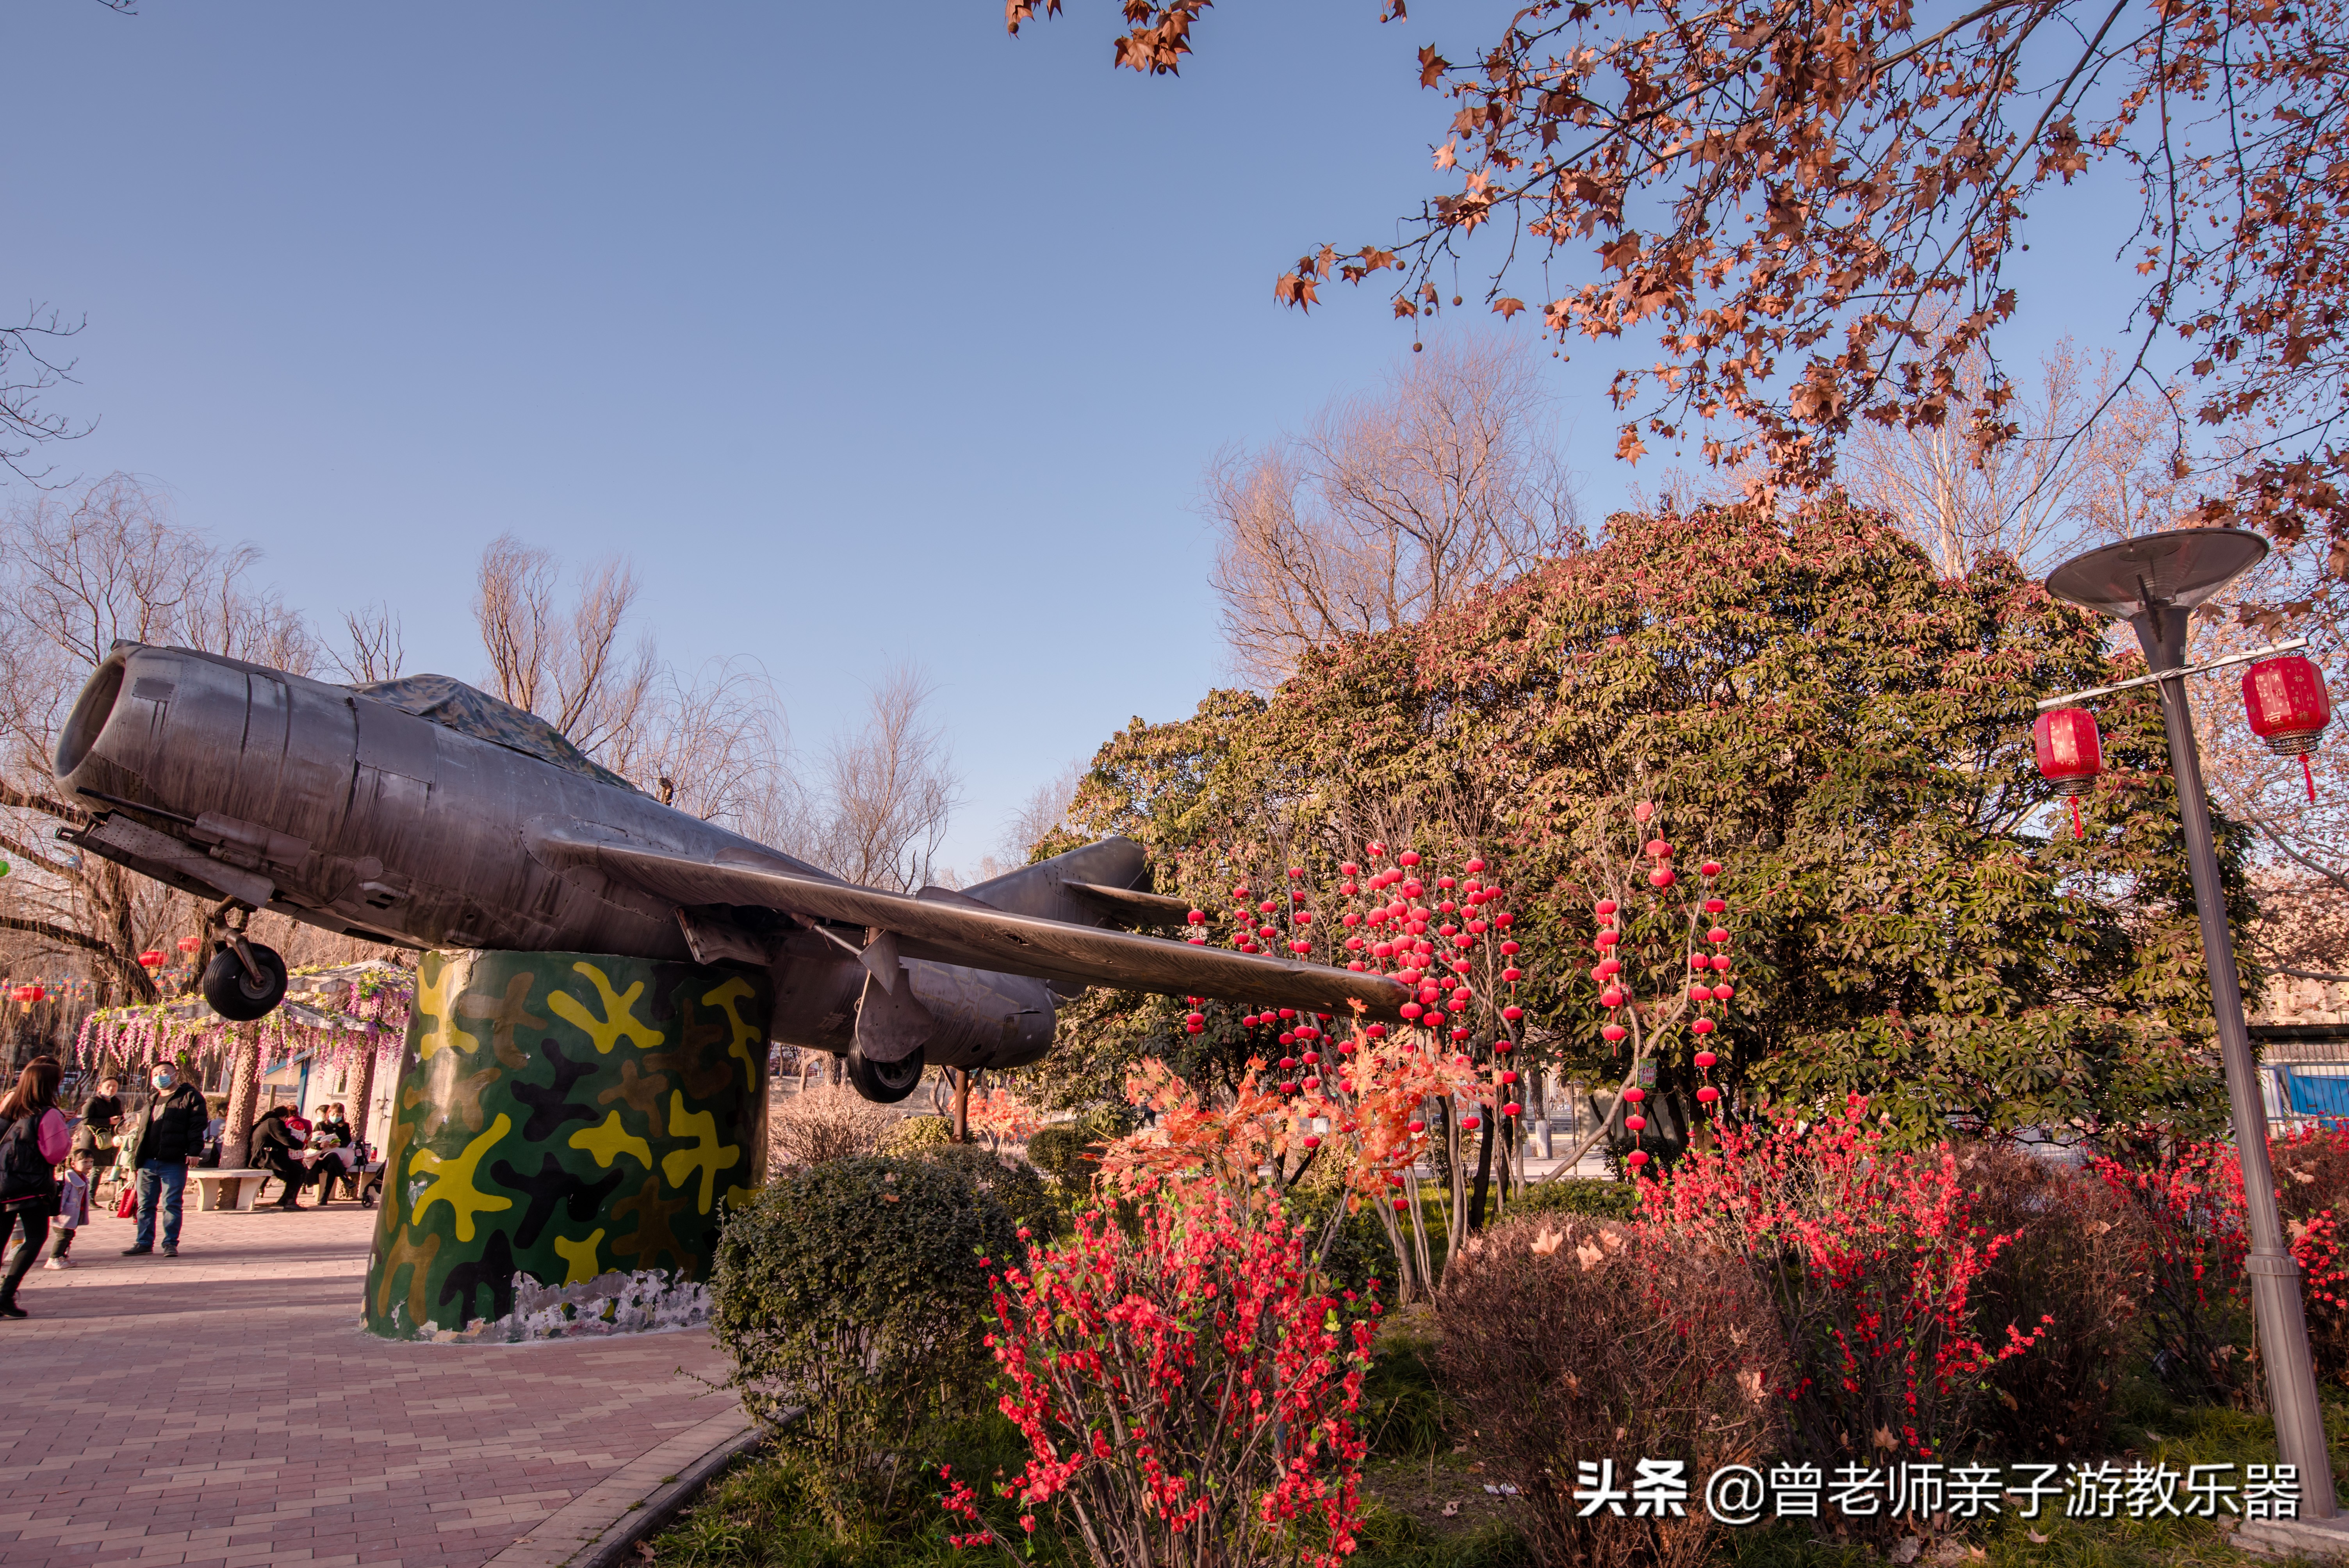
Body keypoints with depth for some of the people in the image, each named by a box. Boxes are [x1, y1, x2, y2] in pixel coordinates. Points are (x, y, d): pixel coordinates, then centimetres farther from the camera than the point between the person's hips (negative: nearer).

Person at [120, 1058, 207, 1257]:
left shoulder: (190, 1097, 0)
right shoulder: (152, 1102, 21)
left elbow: (197, 1126, -8)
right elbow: (140, 1133, 23)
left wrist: (194, 1151, -18)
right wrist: (134, 1163, 17)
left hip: (174, 1163, -6)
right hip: (148, 1162, 7)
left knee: (172, 1204, -2)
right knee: (145, 1204, 10)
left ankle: (171, 1244, 4)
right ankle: (144, 1243, 19)